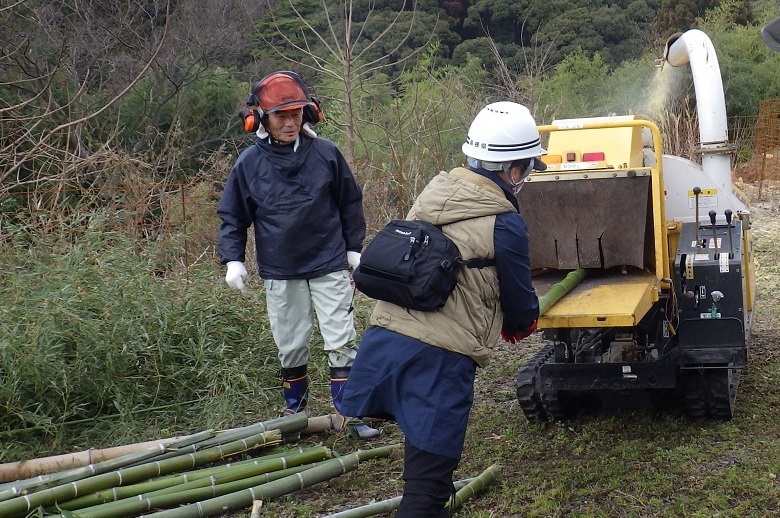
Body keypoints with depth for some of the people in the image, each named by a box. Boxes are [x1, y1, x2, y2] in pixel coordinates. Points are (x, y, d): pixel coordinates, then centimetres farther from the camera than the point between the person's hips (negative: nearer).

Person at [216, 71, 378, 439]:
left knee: (342, 341, -1)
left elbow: (350, 202, 9)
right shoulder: (249, 163, -3)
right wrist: (232, 259, -4)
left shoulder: (326, 153, -4)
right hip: (279, 272, 1)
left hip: (329, 266, 0)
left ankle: (348, 413, 8)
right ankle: (294, 410, 28)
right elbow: (232, 216, 6)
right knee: (291, 346, 10)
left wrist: (354, 248, 9)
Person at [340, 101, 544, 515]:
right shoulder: (505, 224, -9)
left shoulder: (435, 191, 11)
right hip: (437, 357, -7)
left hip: (383, 339, 7)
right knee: (427, 485, -2)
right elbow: (519, 300, 5)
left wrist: (507, 318, 31)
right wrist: (523, 323, 29)